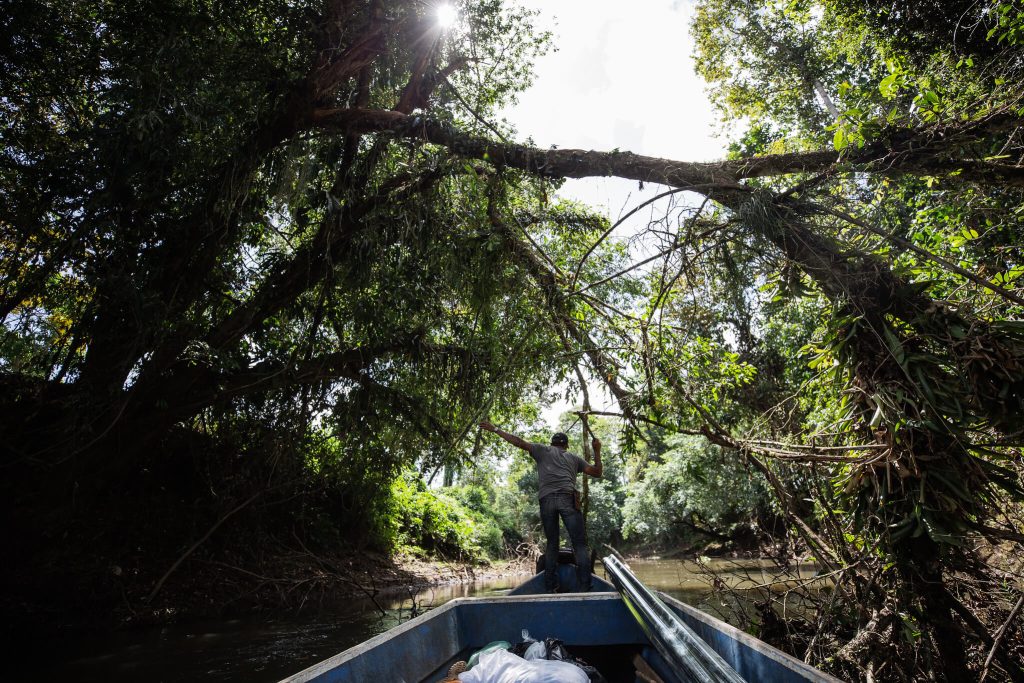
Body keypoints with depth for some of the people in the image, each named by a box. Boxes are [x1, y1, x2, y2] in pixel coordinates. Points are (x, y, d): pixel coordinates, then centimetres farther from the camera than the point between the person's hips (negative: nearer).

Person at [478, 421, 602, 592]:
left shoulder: (543, 449, 23)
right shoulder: (574, 458, 27)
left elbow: (519, 442, 14)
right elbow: (597, 472, 27)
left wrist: (495, 429, 19)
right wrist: (597, 451, 35)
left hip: (546, 500, 1)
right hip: (568, 498, 0)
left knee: (552, 544, 11)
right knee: (580, 544, 1)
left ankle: (550, 587, 7)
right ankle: (585, 588, -10)